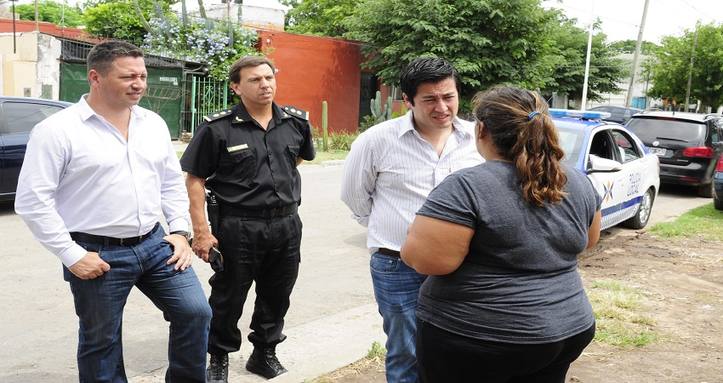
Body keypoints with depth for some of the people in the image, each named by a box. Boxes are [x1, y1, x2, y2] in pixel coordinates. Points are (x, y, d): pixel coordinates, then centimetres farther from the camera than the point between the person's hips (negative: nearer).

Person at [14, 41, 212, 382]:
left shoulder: (154, 123, 6)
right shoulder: (57, 130, -11)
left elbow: (173, 183, 15)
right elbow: (32, 201, -12)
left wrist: (180, 230, 4)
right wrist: (72, 255, -13)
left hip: (155, 243, 5)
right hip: (97, 253, -5)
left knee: (195, 312, 1)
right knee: (101, 342, 9)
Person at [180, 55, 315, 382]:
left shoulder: (296, 122, 2)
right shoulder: (217, 128, -10)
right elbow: (195, 180, -8)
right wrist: (201, 231, -13)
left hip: (286, 226, 4)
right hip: (237, 228, -4)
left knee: (276, 296, 17)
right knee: (228, 298, 10)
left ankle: (265, 353, 37)